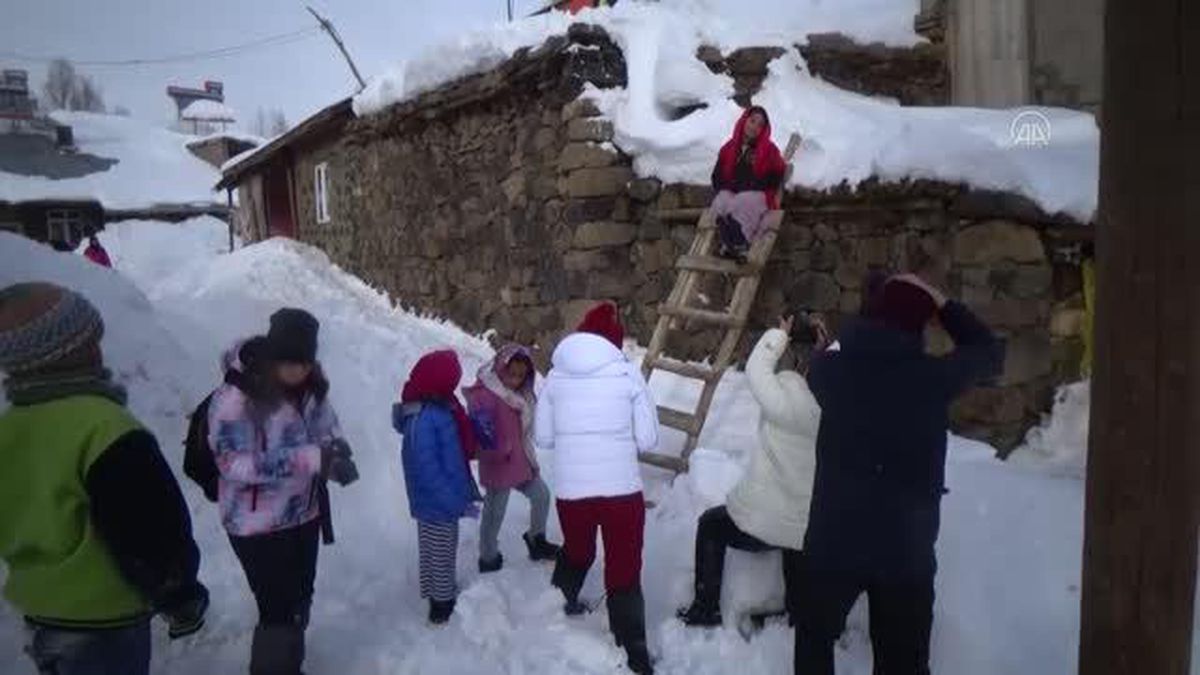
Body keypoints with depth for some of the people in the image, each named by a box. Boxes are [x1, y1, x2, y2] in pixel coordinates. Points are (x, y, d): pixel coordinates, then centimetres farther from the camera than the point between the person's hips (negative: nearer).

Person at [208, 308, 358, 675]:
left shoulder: (310, 386, -4)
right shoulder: (236, 396, -24)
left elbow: (327, 428, 7)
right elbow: (235, 462, -28)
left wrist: (336, 454, -18)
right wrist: (312, 458, -36)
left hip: (304, 514, 7)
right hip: (257, 524, -7)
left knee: (299, 600, 23)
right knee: (277, 608, -1)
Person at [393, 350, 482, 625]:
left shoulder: (440, 408, 1)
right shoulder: (424, 420, -29)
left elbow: (459, 448, 10)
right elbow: (428, 471, -29)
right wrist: (457, 503, -25)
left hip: (442, 498, 9)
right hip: (437, 502, -9)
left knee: (441, 553, 25)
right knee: (441, 556, 10)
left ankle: (443, 595, 42)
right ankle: (442, 604, 27)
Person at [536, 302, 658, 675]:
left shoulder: (556, 375, 3)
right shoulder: (627, 372, -5)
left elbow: (543, 437, 8)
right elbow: (648, 439, -3)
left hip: (570, 488, 3)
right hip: (621, 488, -3)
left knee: (576, 551, 29)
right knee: (624, 570, 8)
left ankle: (558, 606, 50)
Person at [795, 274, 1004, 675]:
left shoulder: (829, 368, -8)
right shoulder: (932, 377, -12)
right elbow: (990, 353, 7)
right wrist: (942, 304, 10)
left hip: (833, 540, 1)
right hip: (906, 548, -1)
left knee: (815, 637, 25)